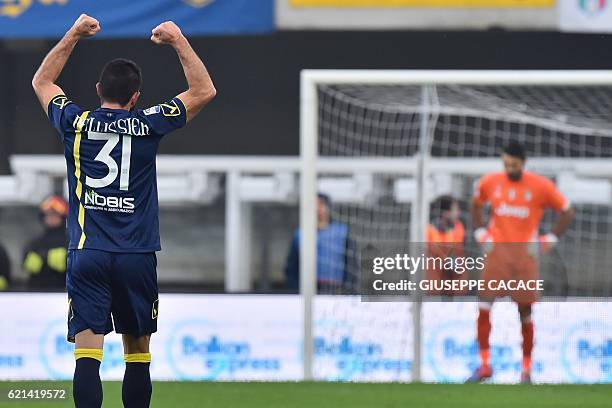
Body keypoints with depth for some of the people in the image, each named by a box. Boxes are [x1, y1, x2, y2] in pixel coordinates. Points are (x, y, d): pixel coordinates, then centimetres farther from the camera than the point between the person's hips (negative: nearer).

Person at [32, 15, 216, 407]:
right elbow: (204, 91, 10)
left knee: (87, 354, -8)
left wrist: (74, 36, 26)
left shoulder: (76, 124, 2)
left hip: (86, 255, 0)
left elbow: (42, 82, 22)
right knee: (138, 355, 12)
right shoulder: (147, 126, -2)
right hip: (137, 257, 0)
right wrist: (179, 42, 14)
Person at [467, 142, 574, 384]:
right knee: (483, 307, -12)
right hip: (497, 252, 1)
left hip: (525, 254, -1)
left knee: (525, 313, 3)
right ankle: (484, 366, -8)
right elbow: (476, 205, 23)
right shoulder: (490, 183, 3)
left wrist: (548, 240, -2)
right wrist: (481, 234, 10)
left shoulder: (541, 186, -3)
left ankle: (526, 369, 14)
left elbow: (567, 213, 5)